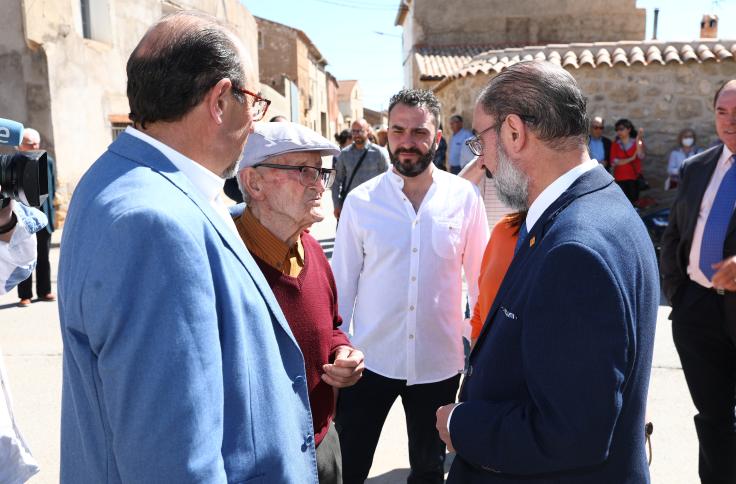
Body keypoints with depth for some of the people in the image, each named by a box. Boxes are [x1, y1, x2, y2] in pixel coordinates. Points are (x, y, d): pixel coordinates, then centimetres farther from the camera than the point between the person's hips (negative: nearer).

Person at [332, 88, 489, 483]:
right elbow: (342, 284, -1)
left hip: (439, 363, 1)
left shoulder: (464, 197, -7)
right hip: (369, 360, 0)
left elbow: (482, 279, 1)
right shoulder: (360, 201, -6)